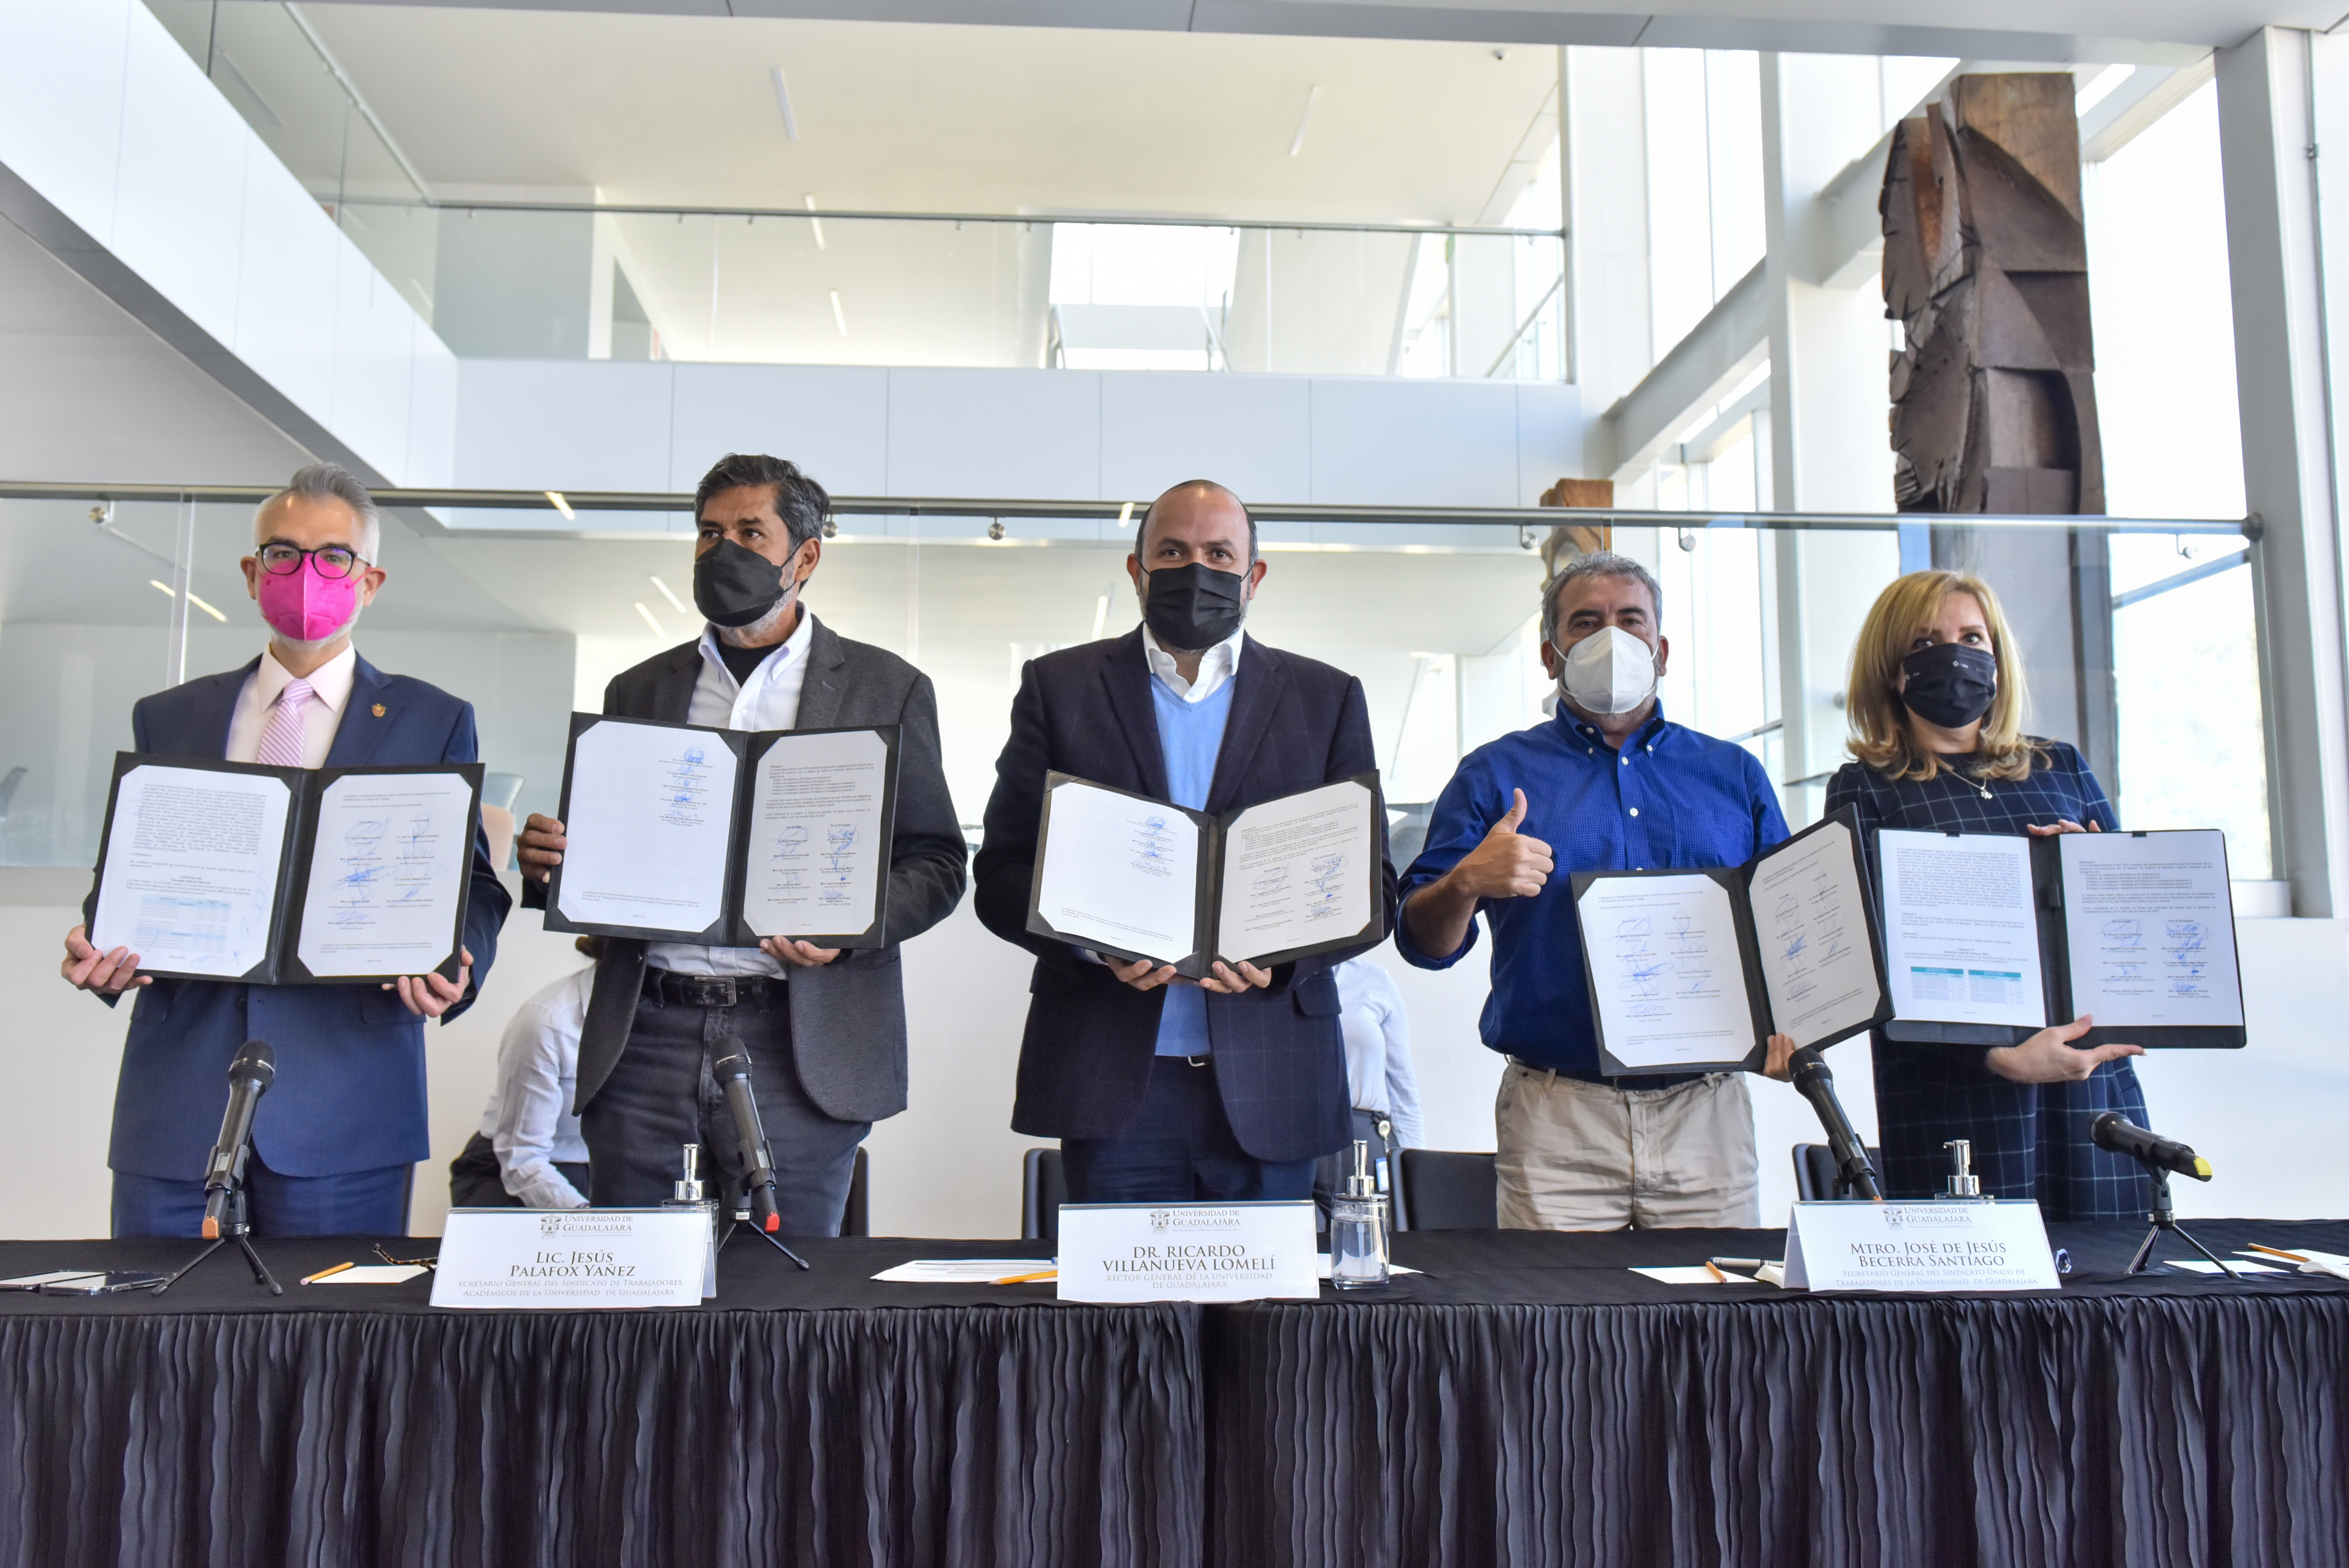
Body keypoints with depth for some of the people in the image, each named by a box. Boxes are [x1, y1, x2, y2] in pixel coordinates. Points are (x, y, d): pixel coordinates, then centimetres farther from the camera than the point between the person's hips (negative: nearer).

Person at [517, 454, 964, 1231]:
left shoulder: (884, 687, 7)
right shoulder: (638, 690, 16)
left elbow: (936, 862, 4)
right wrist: (550, 862, -3)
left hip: (797, 1045, -3)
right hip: (645, 1040, 3)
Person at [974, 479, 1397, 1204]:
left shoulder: (1327, 699, 10)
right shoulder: (1058, 687, 9)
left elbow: (1371, 887, 7)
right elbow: (1001, 875, 5)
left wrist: (1279, 953, -13)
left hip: (1270, 1081, 1)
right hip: (1112, 1080, -1)